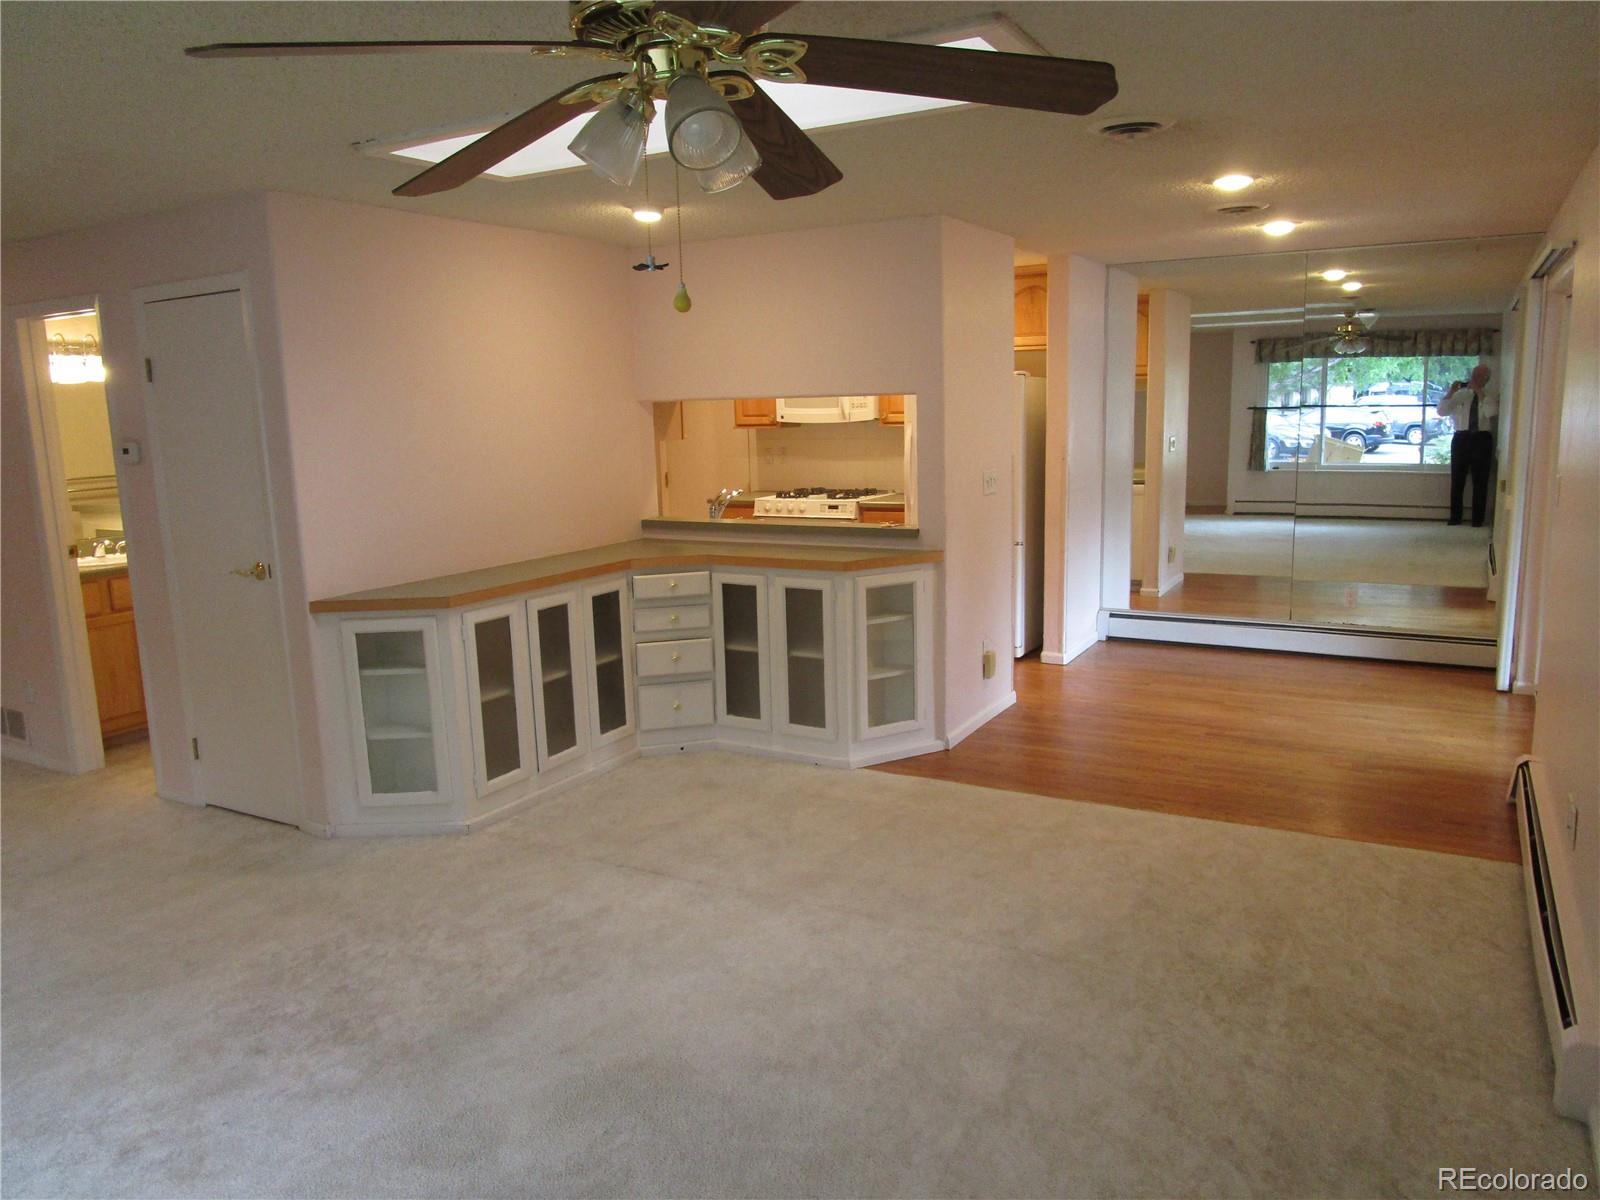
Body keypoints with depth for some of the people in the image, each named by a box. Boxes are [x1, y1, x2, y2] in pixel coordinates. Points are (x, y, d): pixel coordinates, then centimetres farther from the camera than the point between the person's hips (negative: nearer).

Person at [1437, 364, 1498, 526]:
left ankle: (1477, 520, 10)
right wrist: (1450, 392, -11)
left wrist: (1480, 393, -15)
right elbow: (1441, 412, -2)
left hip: (1482, 439, -1)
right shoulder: (1460, 394, 7)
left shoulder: (1491, 396, 5)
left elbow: (1490, 412, -16)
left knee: (1480, 481, 3)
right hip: (1461, 438, 1)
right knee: (1457, 480, 3)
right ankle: (1455, 518, 10)